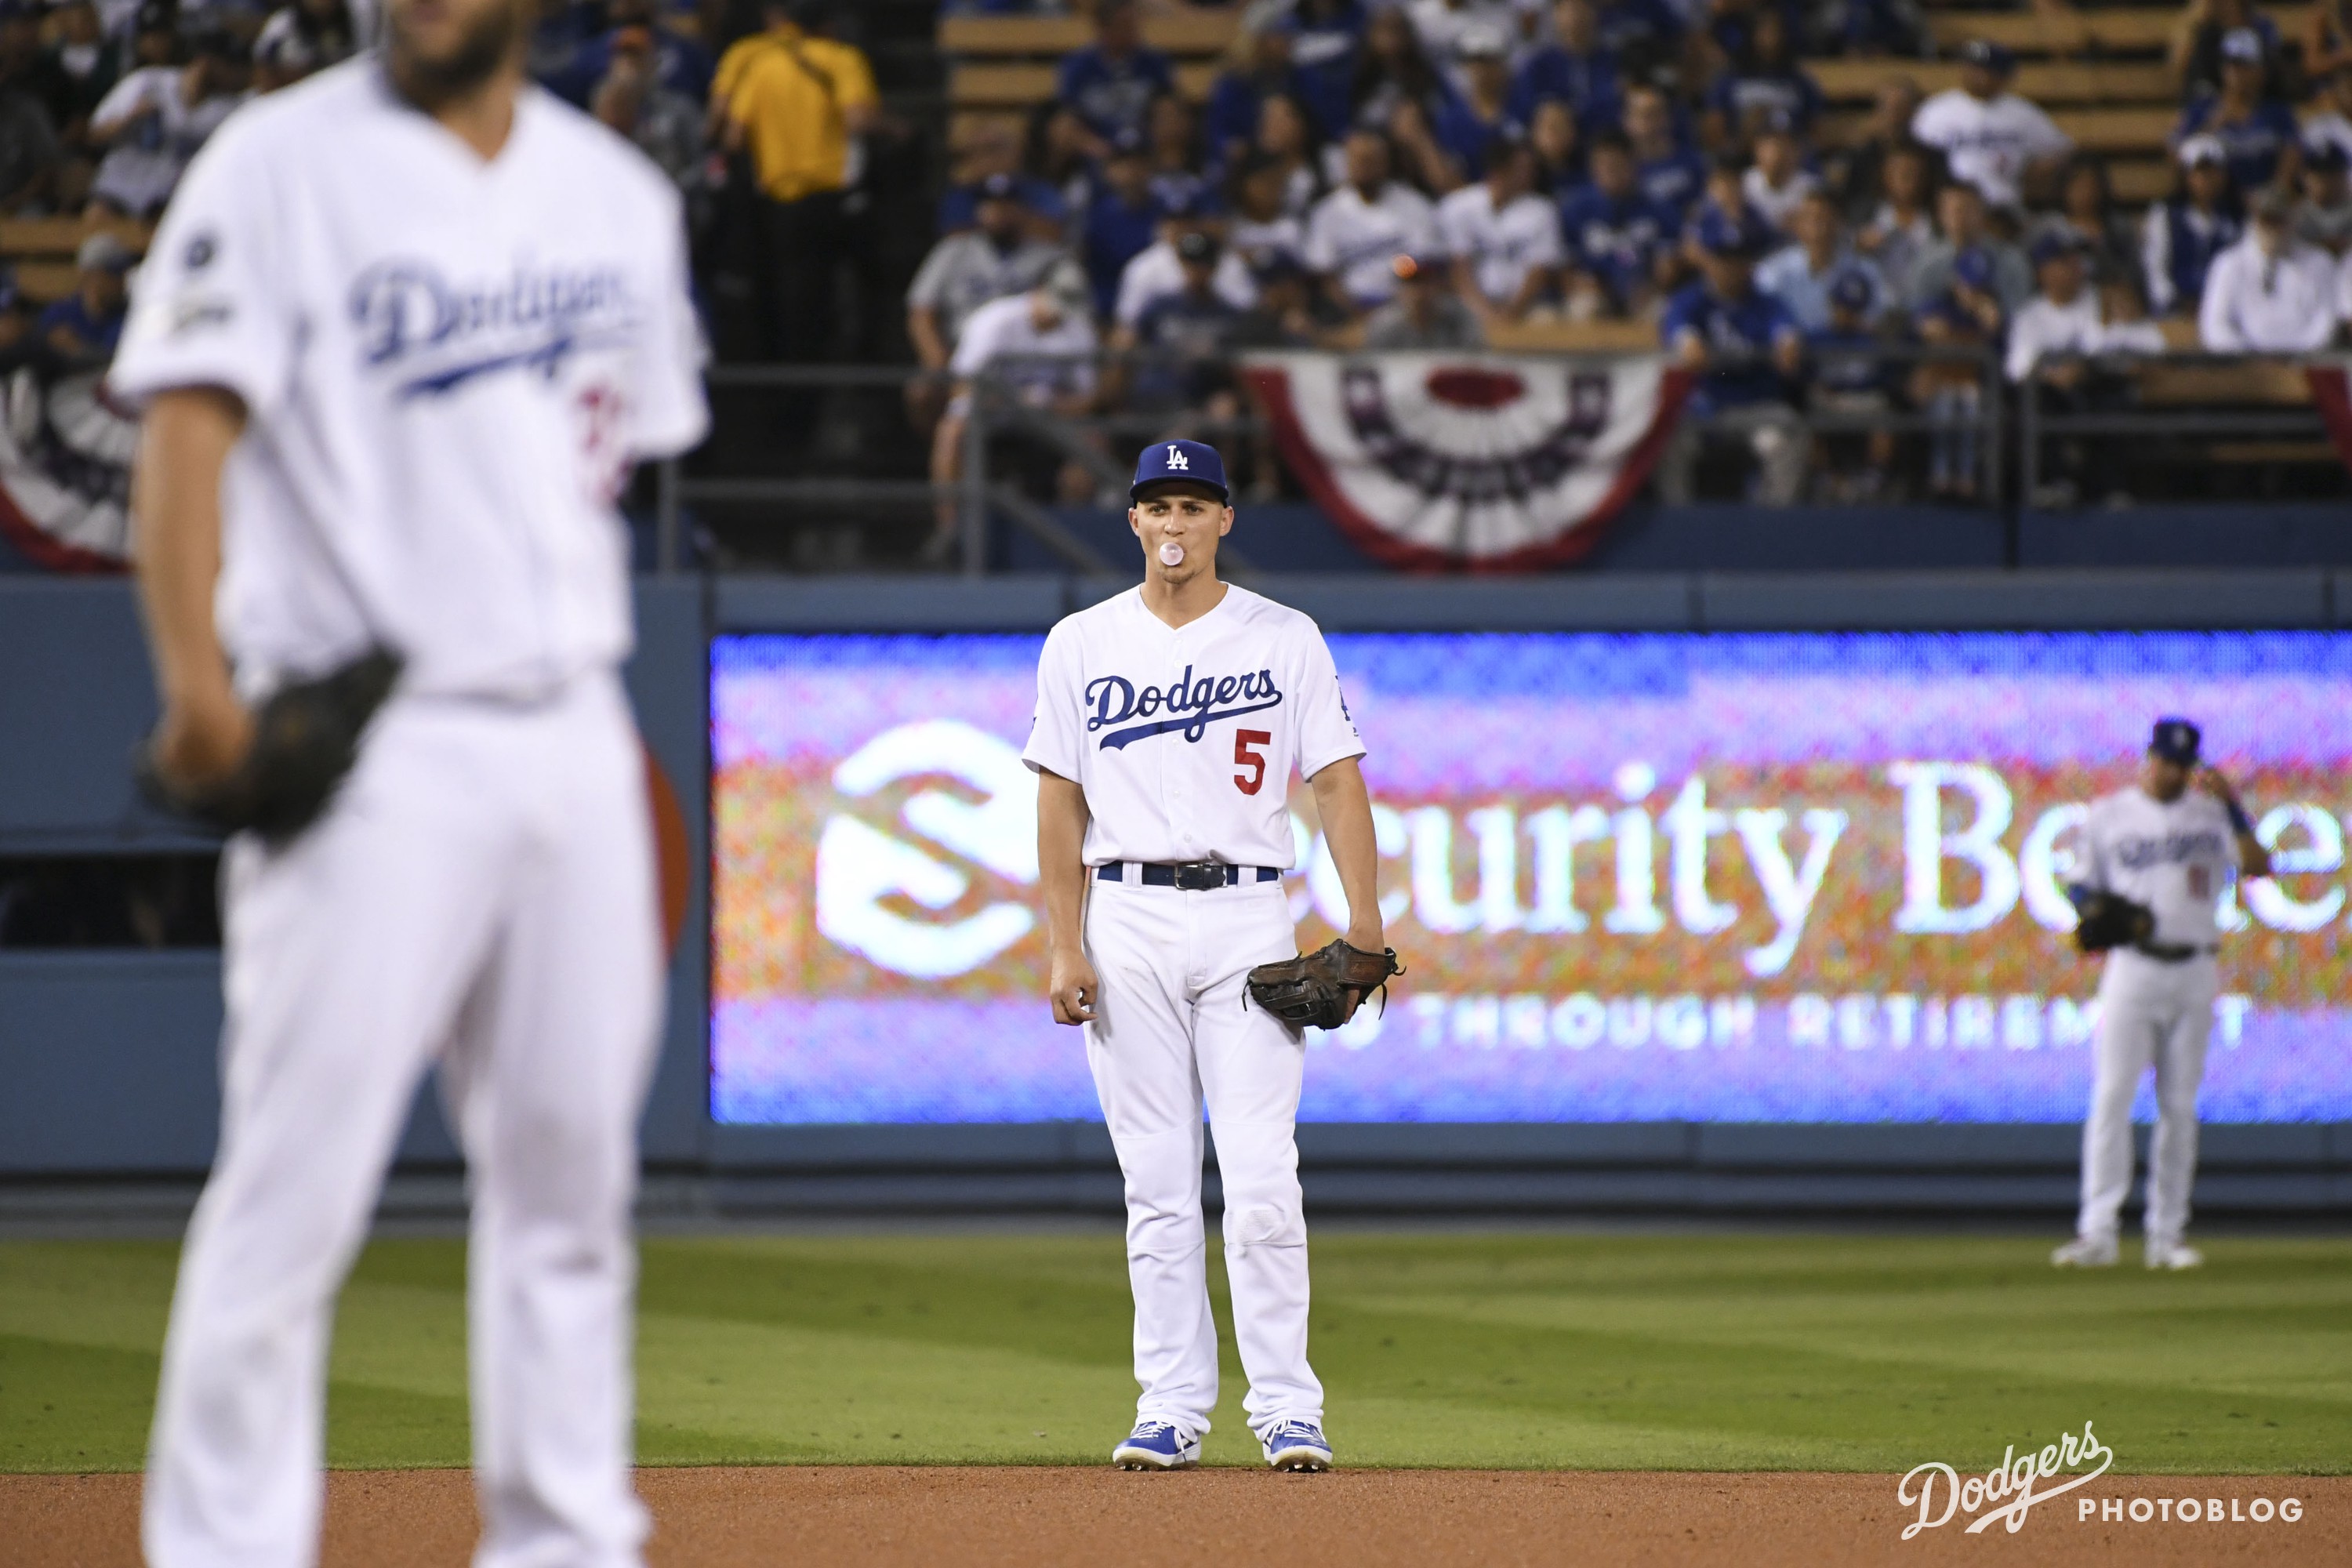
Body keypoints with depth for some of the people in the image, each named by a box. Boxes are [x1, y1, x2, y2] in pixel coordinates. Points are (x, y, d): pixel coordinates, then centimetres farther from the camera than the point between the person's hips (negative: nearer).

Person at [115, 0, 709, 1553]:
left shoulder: (620, 196, 12)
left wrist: (592, 696, 14)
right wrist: (197, 674, -24)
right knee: (298, 1174, -8)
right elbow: (188, 424, -12)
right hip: (367, 744, -5)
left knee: (571, 1162, 10)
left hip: (572, 739, 6)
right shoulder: (286, 165, -5)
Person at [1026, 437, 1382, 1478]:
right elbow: (1060, 801, 7)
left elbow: (1338, 783, 2)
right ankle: (1172, 1408, 7)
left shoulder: (1286, 640, 5)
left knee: (1261, 1175, -9)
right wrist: (1064, 949, -2)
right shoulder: (1083, 644, 9)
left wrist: (1364, 926, -9)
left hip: (1247, 915, -2)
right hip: (1127, 916, 2)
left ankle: (1287, 1408, -5)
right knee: (1155, 1179, 2)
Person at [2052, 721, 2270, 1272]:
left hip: (2195, 973, 2)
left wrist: (2234, 808, -16)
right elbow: (2087, 890, 11)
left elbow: (2258, 866, -5)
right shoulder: (2107, 815, 7)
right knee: (2112, 1096, -12)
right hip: (2132, 969, -2)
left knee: (2180, 1106, 4)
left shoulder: (2211, 813, 8)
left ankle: (2168, 1235, 9)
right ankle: (2097, 1231, -14)